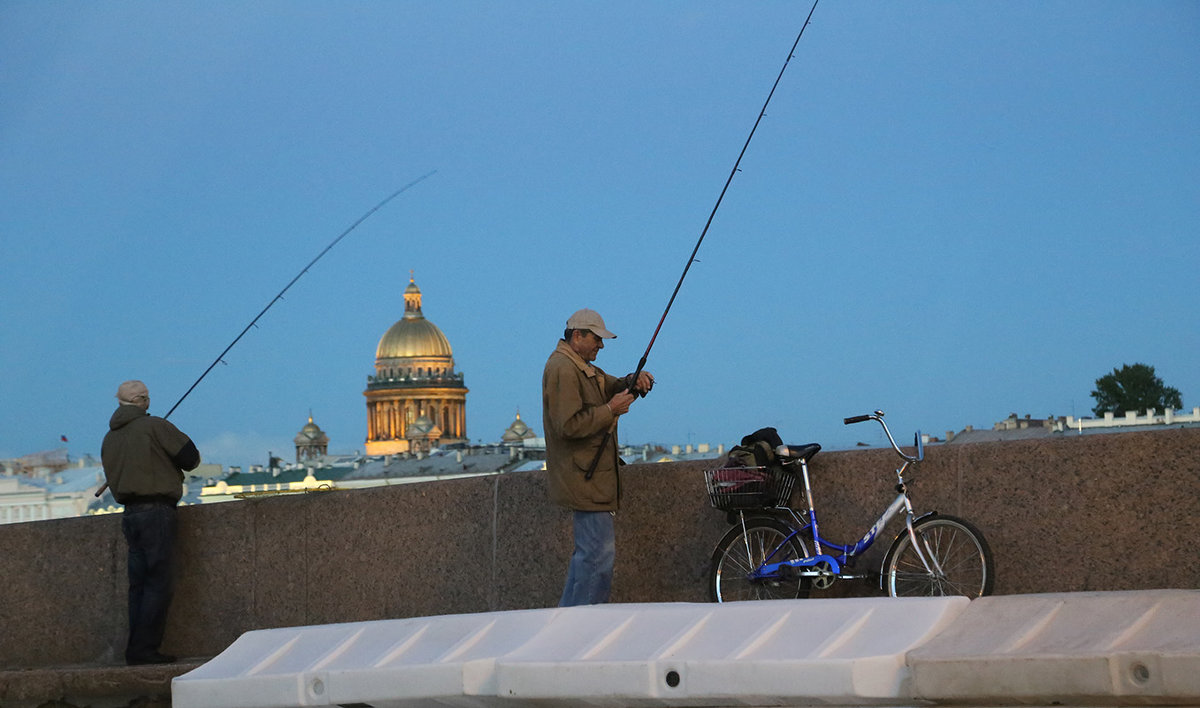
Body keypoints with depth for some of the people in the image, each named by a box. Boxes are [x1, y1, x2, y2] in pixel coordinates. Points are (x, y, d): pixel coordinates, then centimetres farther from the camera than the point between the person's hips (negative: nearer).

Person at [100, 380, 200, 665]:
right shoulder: (154, 426, -7)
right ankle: (144, 648, -11)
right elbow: (191, 458, -8)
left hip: (129, 513, 7)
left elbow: (114, 481, 18)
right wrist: (173, 463, 12)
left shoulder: (109, 438, 15)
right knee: (158, 582, -6)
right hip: (156, 510, -7)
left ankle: (136, 650, 8)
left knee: (139, 584, 10)